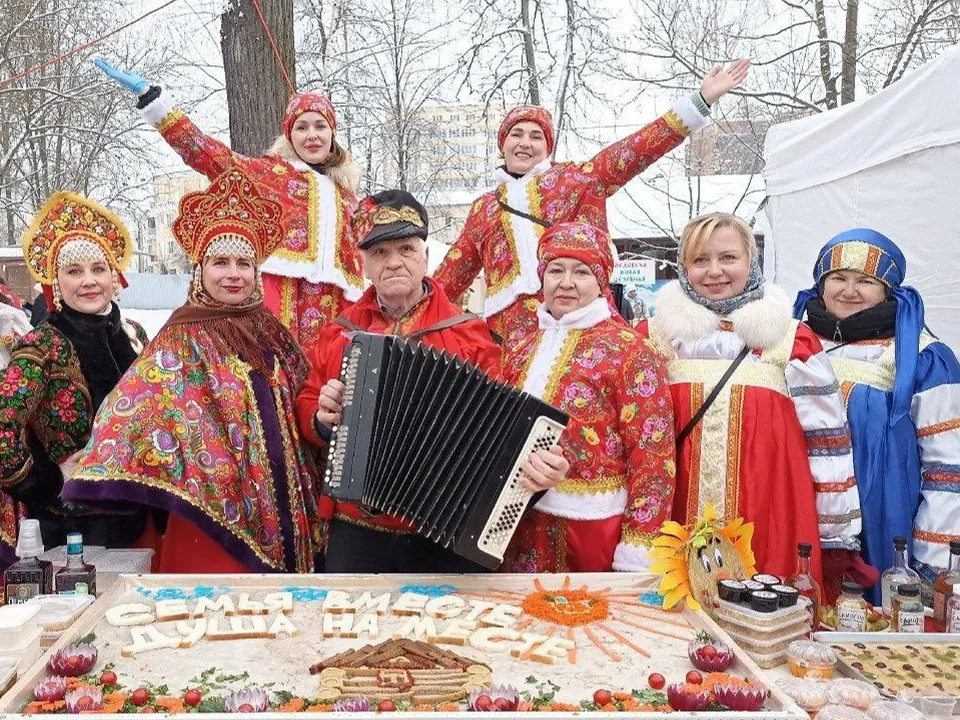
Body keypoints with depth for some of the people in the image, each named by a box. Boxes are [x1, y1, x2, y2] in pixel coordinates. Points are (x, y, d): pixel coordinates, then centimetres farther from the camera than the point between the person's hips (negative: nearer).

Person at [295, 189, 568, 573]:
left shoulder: (469, 333, 0)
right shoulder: (337, 334, 8)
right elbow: (307, 408, 17)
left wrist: (534, 461, -23)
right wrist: (322, 418, -6)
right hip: (355, 533, 2)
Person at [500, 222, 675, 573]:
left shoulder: (627, 349, -7)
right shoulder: (524, 350, 10)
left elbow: (652, 451, -12)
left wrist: (636, 551, -16)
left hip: (595, 526, -5)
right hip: (521, 522, 5)